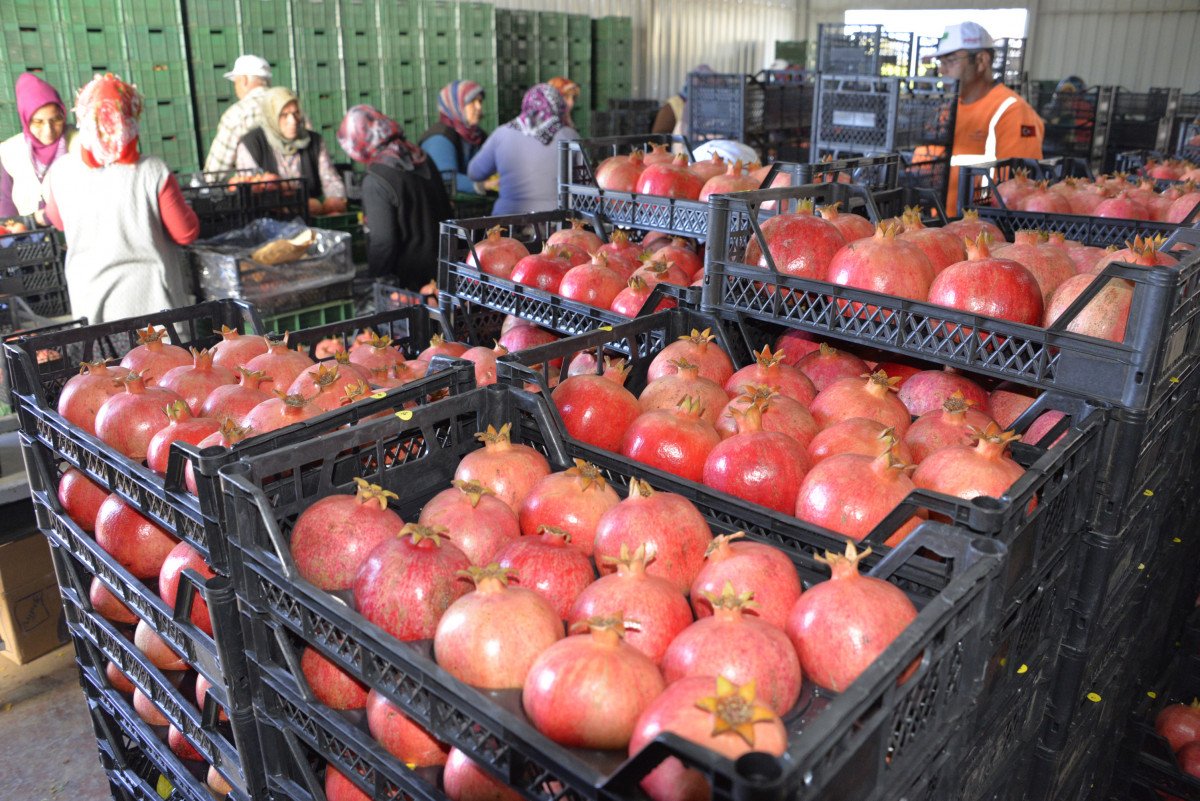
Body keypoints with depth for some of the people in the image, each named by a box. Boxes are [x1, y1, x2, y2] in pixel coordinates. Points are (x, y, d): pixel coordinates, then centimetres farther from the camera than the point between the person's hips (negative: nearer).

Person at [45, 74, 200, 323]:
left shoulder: (61, 172, -8)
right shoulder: (154, 172, -17)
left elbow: (58, 221, 12)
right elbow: (186, 234, -7)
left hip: (91, 302, 2)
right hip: (151, 299, -2)